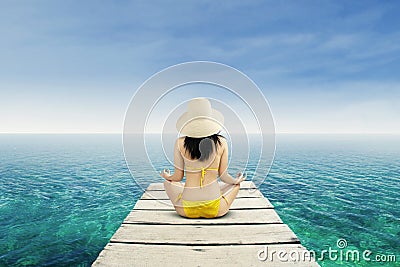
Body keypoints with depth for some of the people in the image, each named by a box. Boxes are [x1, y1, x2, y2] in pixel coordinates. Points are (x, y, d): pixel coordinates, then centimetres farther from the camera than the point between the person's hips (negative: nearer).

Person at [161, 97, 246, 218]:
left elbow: (178, 177, 0)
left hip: (186, 210, 0)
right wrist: (237, 180, 24)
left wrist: (166, 176, 24)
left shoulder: (180, 143, -7)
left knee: (168, 182, 29)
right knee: (235, 184, 29)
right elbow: (223, 176, 1)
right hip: (215, 210, 1)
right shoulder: (221, 142, -6)